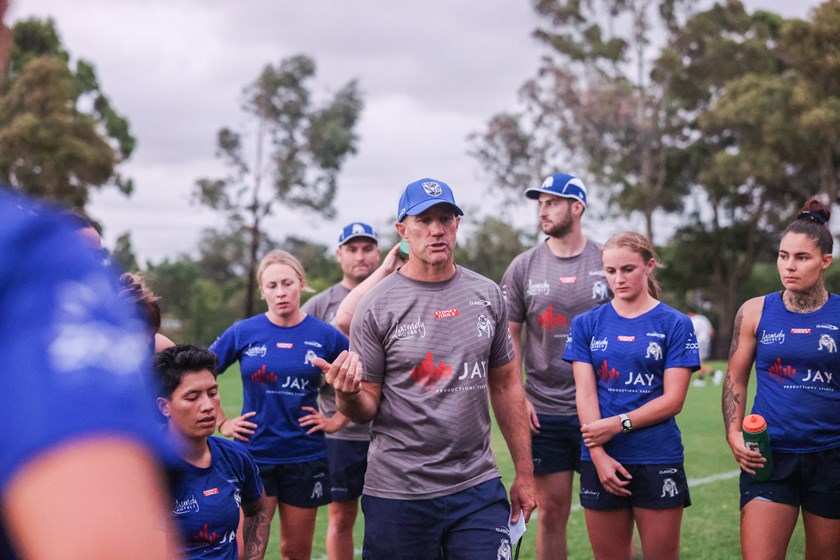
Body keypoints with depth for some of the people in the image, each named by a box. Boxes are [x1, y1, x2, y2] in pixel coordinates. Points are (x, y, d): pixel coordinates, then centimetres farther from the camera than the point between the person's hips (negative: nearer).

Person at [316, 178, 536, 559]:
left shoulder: (487, 295, 6)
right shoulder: (377, 306, -5)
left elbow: (505, 385, 13)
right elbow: (365, 410, -2)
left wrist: (524, 472, 11)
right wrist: (348, 395, -26)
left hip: (478, 488, 3)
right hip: (399, 495, -2)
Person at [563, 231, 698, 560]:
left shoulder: (675, 324, 1)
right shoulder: (587, 324, 7)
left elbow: (672, 400, -5)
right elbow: (585, 394, 0)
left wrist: (617, 424, -13)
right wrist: (599, 455, -11)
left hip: (657, 461, -2)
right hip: (601, 461, 2)